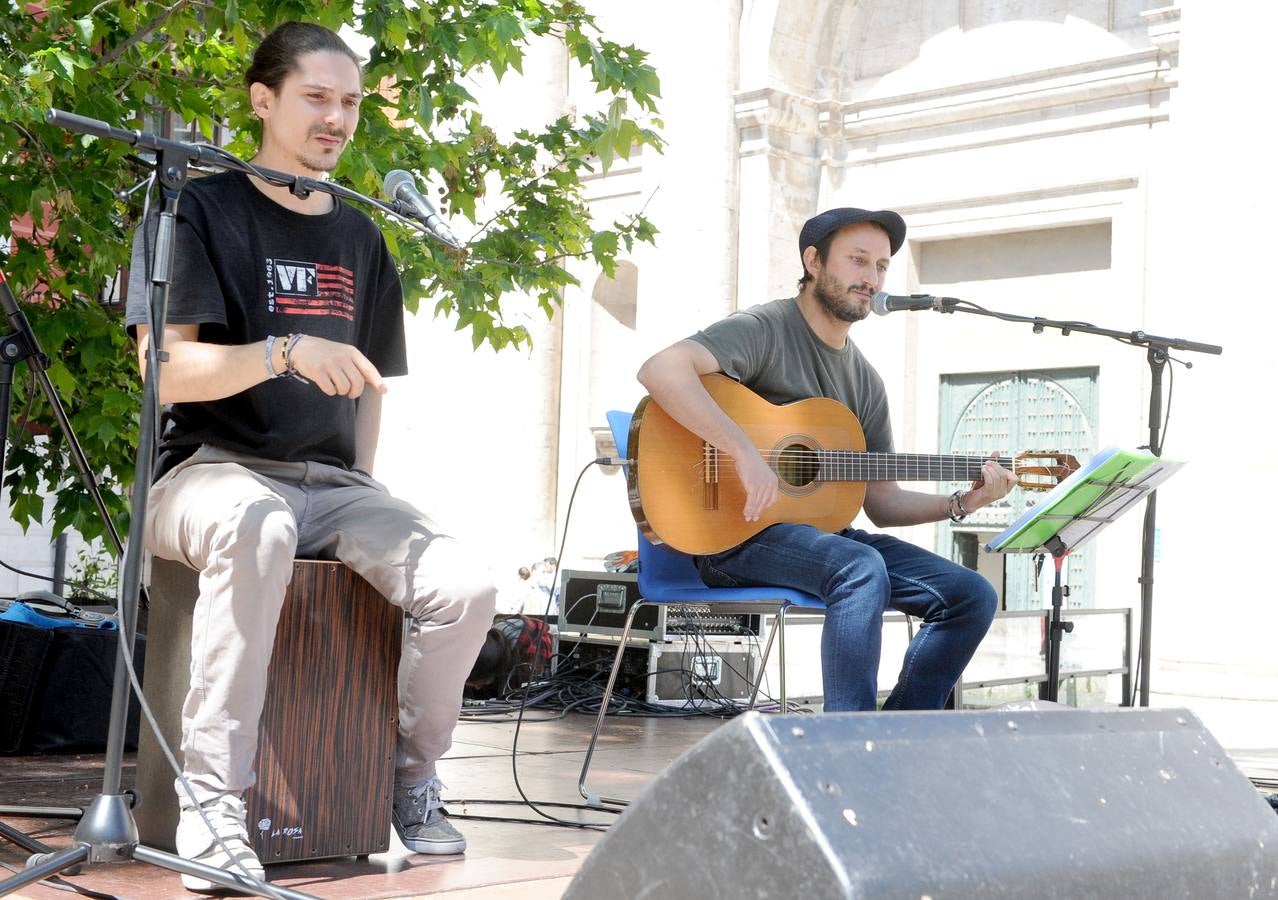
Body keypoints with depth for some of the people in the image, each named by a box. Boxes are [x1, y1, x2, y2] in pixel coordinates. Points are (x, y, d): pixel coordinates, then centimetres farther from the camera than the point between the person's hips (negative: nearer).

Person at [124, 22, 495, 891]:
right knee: (256, 528, -42)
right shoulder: (201, 212, 0)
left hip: (331, 482, 5)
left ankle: (412, 773, 6)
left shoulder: (358, 236, 17)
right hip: (214, 469, -5)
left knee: (466, 590, -21)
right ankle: (213, 803, -35)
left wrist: (363, 495, 10)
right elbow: (166, 370, -11)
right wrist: (287, 351, -26)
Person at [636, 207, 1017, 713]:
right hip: (740, 535, -8)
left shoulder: (866, 382, 17)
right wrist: (745, 454, -32)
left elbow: (882, 503, 17)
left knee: (972, 595, -5)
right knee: (863, 570, -35)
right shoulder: (766, 330, -7)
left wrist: (960, 503, 0)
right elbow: (660, 370, -26)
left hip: (824, 532, 8)